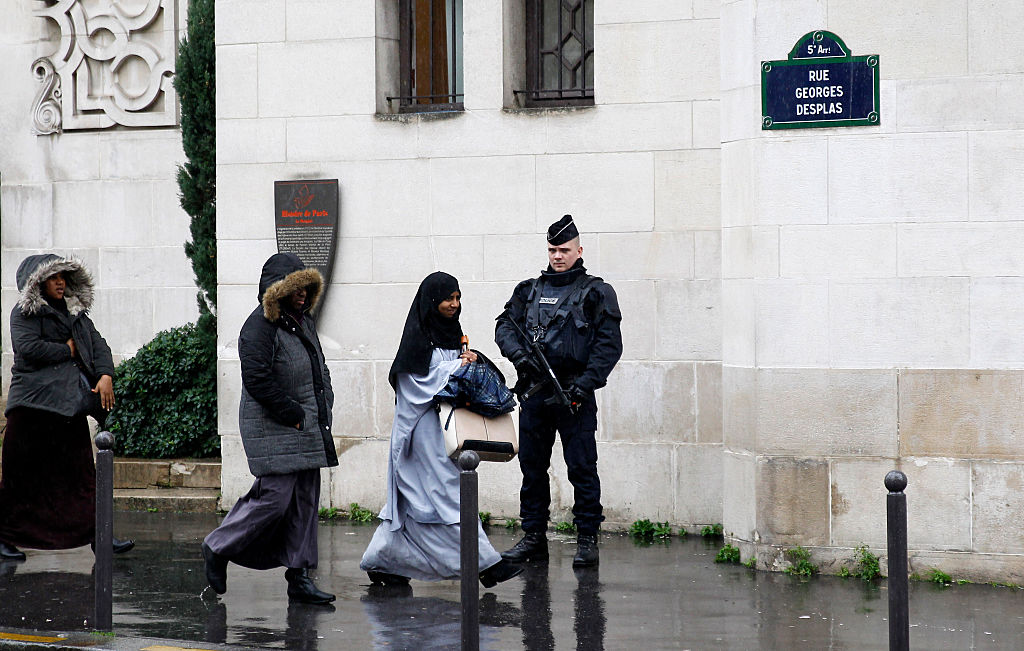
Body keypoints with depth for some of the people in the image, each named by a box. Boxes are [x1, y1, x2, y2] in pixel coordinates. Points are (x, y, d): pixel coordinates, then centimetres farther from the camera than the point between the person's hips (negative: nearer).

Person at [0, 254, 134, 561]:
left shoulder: (76, 312, 18)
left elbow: (98, 344, 10)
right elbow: (28, 347, -17)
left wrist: (105, 375, -8)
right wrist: (68, 351, -7)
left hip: (70, 405, 6)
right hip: (34, 405, -6)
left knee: (82, 472, 5)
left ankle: (97, 535, 6)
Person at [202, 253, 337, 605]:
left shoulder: (304, 322, 16)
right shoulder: (260, 326, -12)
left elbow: (319, 369, 25)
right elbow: (257, 380, -18)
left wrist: (323, 407, 10)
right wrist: (293, 413, -16)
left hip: (308, 429, 9)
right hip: (273, 430, -9)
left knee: (305, 500, 7)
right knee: (275, 498, -11)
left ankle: (300, 576, 10)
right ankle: (218, 549, 8)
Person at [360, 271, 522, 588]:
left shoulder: (451, 332, 16)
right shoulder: (418, 335, -9)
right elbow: (421, 378, -15)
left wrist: (468, 361, -1)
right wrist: (458, 366, -10)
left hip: (443, 422, 9)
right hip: (424, 425, -9)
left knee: (415, 496, 10)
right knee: (448, 489, -9)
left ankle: (380, 561, 17)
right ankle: (484, 562, -12)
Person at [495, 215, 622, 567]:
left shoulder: (595, 292, 2)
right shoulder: (529, 290, 15)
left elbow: (609, 344, -4)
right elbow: (505, 325, 11)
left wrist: (583, 385, -13)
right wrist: (520, 355, -9)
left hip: (574, 394, -4)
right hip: (534, 391, 4)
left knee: (582, 467, -4)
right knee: (532, 466, 9)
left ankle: (587, 538, 3)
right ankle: (533, 537, 17)